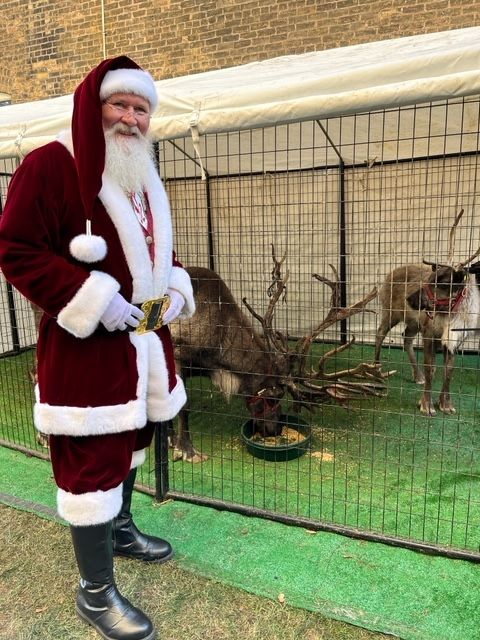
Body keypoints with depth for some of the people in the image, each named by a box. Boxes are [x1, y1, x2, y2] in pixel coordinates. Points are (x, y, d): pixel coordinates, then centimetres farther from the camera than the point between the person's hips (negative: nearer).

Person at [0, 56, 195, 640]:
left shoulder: (145, 179, 14)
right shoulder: (50, 165, -12)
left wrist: (174, 290, 2)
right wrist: (92, 299, -22)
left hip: (144, 339, 9)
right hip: (85, 345, -8)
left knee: (129, 440, 22)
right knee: (91, 462, 0)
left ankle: (120, 530, 47)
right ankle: (95, 592, 20)